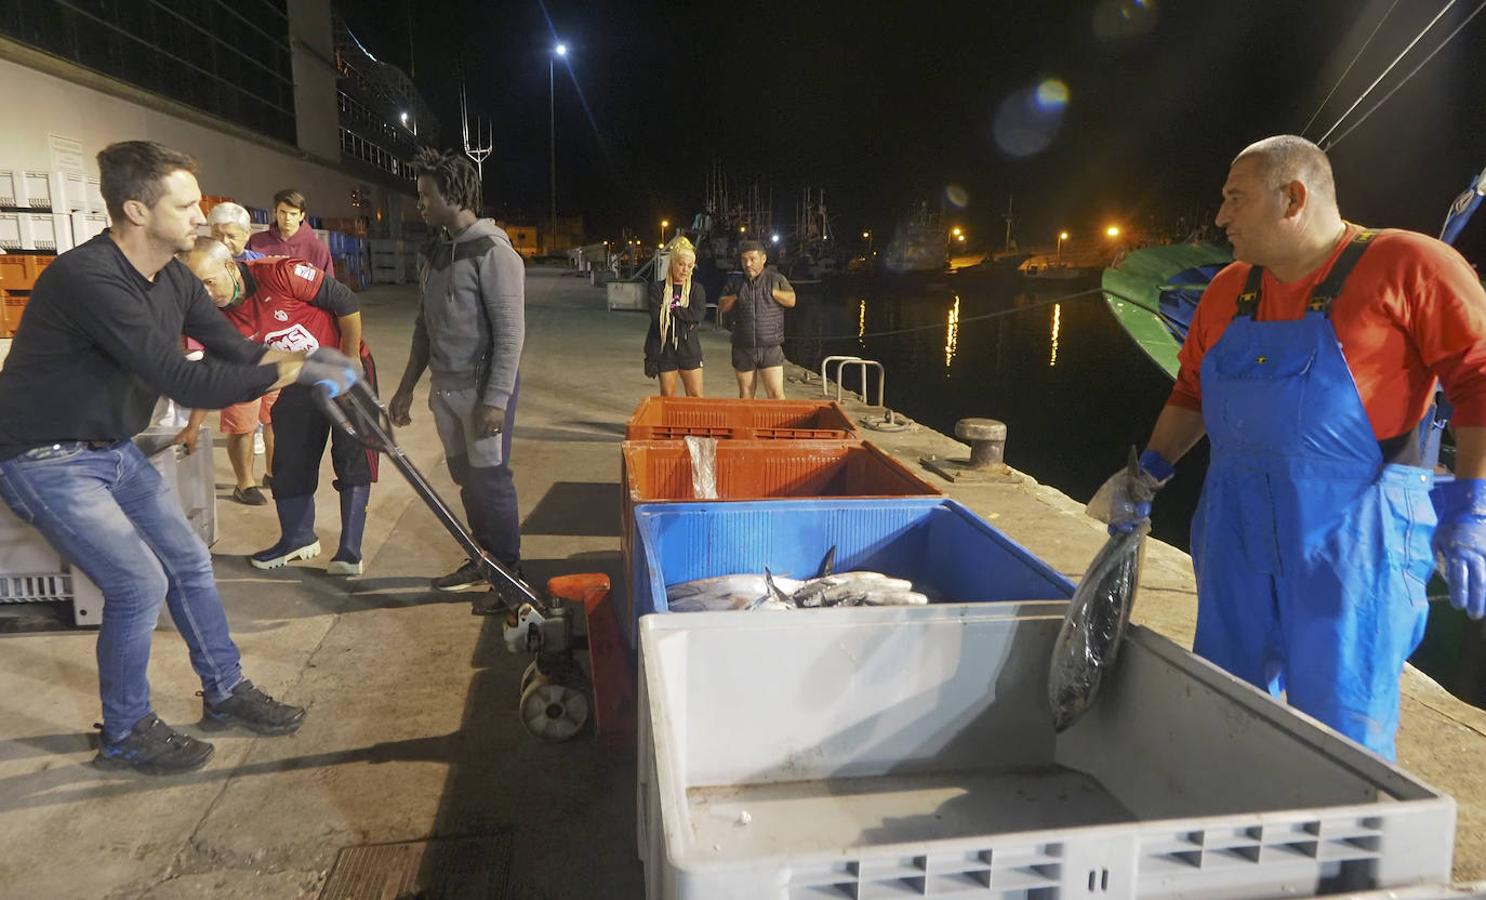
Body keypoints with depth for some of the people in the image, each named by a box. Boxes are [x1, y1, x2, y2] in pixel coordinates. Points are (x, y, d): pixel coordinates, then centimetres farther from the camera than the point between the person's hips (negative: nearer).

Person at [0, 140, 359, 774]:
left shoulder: (173, 278, -1)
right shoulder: (88, 278, -29)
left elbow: (237, 350, 2)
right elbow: (187, 383, -34)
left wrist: (308, 362, -16)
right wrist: (296, 370, -29)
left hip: (115, 452, 9)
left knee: (189, 562, 9)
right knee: (139, 584, -10)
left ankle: (226, 694, 26)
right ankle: (124, 735, 11)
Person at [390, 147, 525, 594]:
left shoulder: (492, 251, -13)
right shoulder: (432, 252, 12)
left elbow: (510, 331, -17)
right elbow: (425, 324, 17)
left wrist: (496, 400, -21)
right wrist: (407, 387, 16)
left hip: (482, 389, -7)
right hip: (445, 389, 7)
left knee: (489, 480, 0)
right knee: (465, 478, 13)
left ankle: (508, 572, 14)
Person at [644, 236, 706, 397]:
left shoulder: (697, 289, 5)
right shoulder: (658, 288, 2)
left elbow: (698, 315, -12)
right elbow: (656, 317, -11)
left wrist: (672, 308, -11)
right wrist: (684, 315, -8)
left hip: (689, 348, 1)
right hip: (664, 348, 0)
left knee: (696, 396, -1)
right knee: (667, 397, 7)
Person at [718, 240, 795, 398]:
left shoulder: (775, 278, 4)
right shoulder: (737, 283, 11)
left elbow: (791, 300, -7)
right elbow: (721, 307, 11)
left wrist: (771, 292, -12)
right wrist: (736, 296, -3)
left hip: (771, 347, -3)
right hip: (743, 348, 3)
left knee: (776, 394, -9)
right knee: (745, 395, 10)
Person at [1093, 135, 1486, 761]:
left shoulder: (1406, 265, -7)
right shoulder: (1229, 290, 11)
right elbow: (1193, 392, 20)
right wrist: (1149, 474, 11)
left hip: (1353, 533, -6)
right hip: (1239, 524, 6)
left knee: (1342, 735, 1)